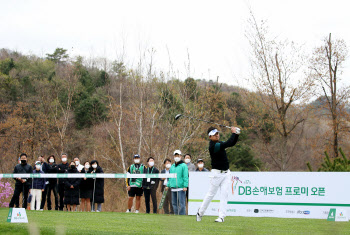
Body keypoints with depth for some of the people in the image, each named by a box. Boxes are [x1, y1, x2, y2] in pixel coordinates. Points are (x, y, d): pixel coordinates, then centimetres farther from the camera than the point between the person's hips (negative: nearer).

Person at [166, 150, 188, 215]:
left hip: (181, 187, -7)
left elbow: (185, 177, -8)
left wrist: (185, 186, -15)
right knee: (174, 203, 7)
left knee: (181, 203, -8)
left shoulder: (183, 166, -2)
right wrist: (168, 185, 15)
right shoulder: (172, 166, 18)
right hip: (173, 188, 7)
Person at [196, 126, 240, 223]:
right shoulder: (213, 146, -19)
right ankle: (200, 213, 17)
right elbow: (227, 144, -27)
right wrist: (234, 133, -16)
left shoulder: (218, 143, 10)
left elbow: (232, 143, 18)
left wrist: (236, 134, 1)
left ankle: (221, 216, -5)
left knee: (224, 194, -2)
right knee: (211, 194, 1)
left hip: (226, 172, 7)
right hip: (217, 173, -7)